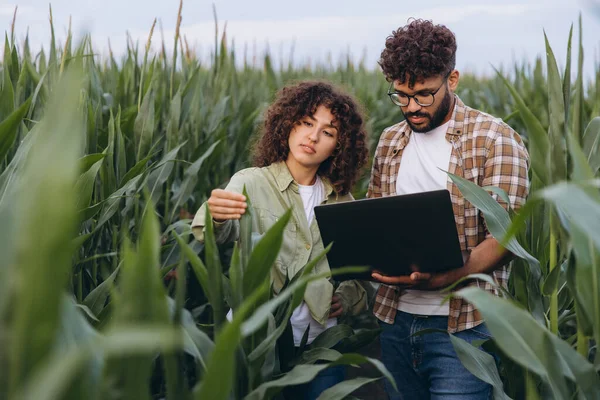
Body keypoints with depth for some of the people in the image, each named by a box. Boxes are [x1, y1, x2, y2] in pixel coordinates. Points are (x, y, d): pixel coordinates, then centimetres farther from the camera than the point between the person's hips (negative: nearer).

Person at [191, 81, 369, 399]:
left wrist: (350, 298, -3)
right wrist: (216, 216, -46)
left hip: (322, 341, 3)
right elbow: (223, 232, -24)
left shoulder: (341, 199, 8)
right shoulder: (251, 183, -4)